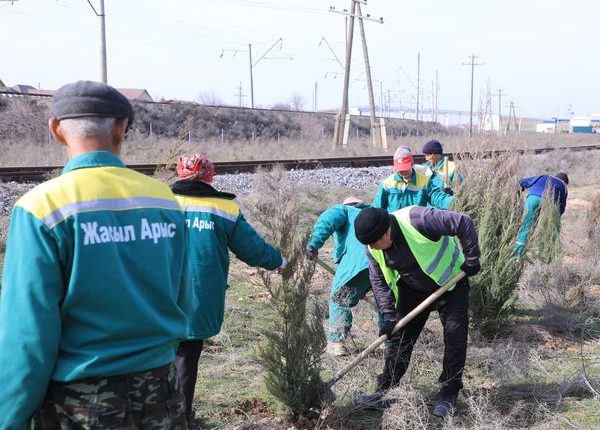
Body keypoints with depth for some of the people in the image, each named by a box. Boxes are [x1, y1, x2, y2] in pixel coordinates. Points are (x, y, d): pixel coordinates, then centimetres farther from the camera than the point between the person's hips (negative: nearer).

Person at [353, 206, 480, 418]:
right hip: (413, 289, 5)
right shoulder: (373, 249, -16)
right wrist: (388, 315, -11)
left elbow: (464, 223, -31)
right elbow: (379, 281, -3)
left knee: (455, 335, -7)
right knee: (400, 335, 2)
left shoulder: (417, 220, -36)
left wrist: (471, 260, -25)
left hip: (451, 282, -4)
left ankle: (448, 395, 5)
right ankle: (384, 390, 10)